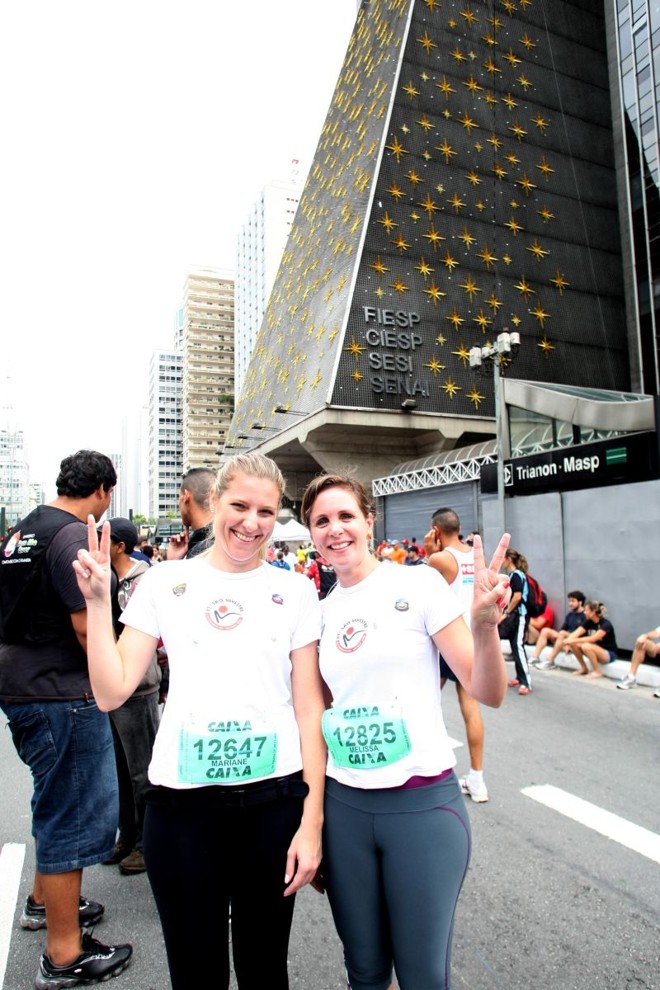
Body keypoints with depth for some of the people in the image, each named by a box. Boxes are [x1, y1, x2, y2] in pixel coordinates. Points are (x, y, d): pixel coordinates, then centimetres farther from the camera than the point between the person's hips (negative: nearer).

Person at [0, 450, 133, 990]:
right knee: (74, 816, 4)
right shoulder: (74, 534, -19)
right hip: (60, 695, -10)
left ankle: (45, 900, 45)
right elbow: (87, 625, -22)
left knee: (58, 804, 26)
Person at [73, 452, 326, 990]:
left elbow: (309, 709, 0)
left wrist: (313, 819, -4)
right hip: (182, 803, 0)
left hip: (274, 800, 0)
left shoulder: (295, 591, 0)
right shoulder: (164, 582, 1)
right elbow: (112, 692, -3)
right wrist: (98, 601, -11)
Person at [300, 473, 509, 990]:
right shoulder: (319, 612, 4)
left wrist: (485, 624, -27)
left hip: (423, 801, -3)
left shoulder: (419, 584, -8)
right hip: (343, 804, 4)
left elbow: (488, 693, -11)